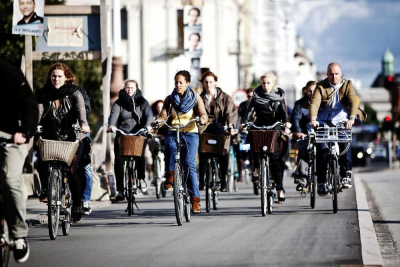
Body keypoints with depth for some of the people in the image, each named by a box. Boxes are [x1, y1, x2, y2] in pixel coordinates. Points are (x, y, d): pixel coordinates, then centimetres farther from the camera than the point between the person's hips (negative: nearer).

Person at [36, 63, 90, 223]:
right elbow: (38, 112, -9)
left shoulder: (74, 92, -2)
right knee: (41, 162, -21)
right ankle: (45, 188, 8)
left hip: (72, 137, -2)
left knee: (71, 170, -14)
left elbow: (80, 108, -19)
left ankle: (77, 205, 1)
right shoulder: (43, 94, 4)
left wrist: (83, 123, -39)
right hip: (50, 138, 2)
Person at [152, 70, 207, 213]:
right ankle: (170, 174, -17)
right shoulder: (169, 99, 13)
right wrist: (157, 121, -19)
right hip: (173, 132, 1)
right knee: (170, 145, -36)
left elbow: (203, 114, -4)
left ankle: (195, 198, -15)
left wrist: (202, 119, -27)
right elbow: (164, 116, 3)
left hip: (190, 133, -1)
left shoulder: (195, 98, 8)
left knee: (189, 164, -16)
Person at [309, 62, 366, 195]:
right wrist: (313, 119, -31)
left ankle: (346, 174, -19)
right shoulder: (321, 87, 5)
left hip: (342, 122, 0)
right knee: (322, 149, -16)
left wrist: (351, 118, -30)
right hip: (323, 123, 0)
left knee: (345, 144, -25)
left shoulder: (348, 86, 6)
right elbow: (314, 103, -12)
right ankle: (321, 181, -8)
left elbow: (353, 102, -10)